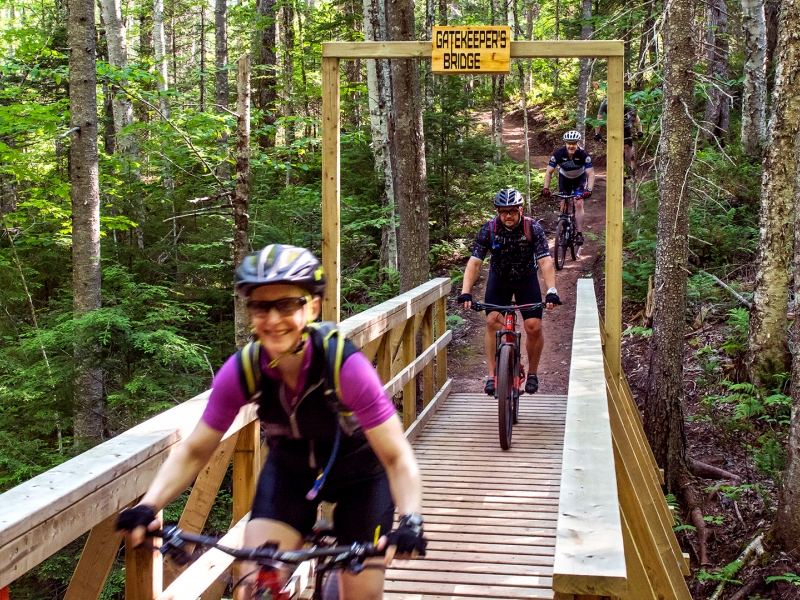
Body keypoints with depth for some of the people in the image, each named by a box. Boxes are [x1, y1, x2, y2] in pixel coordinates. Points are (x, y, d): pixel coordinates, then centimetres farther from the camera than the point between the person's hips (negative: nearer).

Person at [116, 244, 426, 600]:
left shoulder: (346, 367, -33)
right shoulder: (241, 371, -25)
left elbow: (397, 457, -31)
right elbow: (193, 451, -14)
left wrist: (411, 522, -47)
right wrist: (148, 506, -28)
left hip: (360, 476, -2)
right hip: (290, 473, 2)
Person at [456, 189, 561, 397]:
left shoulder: (533, 229, -23)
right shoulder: (489, 230, -22)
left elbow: (545, 261, -29)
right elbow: (474, 262, -26)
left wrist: (551, 291, -43)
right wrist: (465, 293, -37)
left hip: (526, 280, 0)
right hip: (499, 279, 1)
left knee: (534, 327, -10)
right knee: (492, 322, -17)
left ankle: (532, 373, 12)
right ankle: (492, 376, -9)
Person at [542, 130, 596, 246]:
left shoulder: (584, 154, -32)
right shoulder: (559, 153, -29)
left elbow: (591, 174, -33)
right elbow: (549, 172, -25)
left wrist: (589, 190, -48)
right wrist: (545, 188, -37)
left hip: (579, 178, -2)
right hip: (564, 177, 2)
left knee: (579, 204, -16)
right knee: (563, 204, -2)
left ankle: (579, 234, -13)